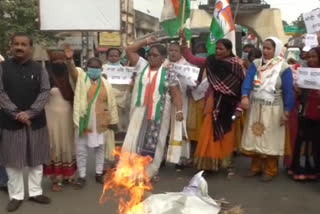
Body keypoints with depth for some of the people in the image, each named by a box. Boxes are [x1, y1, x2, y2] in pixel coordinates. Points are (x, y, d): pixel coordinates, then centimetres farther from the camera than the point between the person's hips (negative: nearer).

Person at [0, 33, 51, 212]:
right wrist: (16, 114, -15)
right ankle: (16, 195, 20)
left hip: (35, 120, 1)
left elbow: (45, 92, -4)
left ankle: (35, 192, 25)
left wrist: (29, 113, -16)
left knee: (36, 159, 10)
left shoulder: (39, 69, 2)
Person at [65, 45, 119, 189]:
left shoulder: (105, 84, 3)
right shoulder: (81, 78, -3)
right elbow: (73, 70, -25)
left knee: (100, 148, 14)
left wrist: (113, 120, 5)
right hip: (84, 122, -2)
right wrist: (69, 59, -45)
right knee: (81, 150, 5)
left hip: (101, 122, 2)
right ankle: (81, 176, 19)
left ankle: (99, 173, 29)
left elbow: (111, 103, 6)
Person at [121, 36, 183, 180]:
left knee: (154, 142, 7)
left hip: (158, 114, -2)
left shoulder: (169, 73, -1)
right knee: (135, 140, 2)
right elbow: (129, 51, 9)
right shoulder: (142, 66, 6)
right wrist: (146, 42, 5)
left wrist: (179, 110, -16)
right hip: (140, 112, 2)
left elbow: (176, 94, -4)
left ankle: (152, 171, 21)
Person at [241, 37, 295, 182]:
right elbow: (248, 81, -11)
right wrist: (245, 97, -29)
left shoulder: (284, 68, -7)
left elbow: (288, 91, -7)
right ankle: (256, 167, 25)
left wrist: (286, 112, -11)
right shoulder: (256, 64, 2)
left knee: (270, 139, 4)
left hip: (272, 109, -4)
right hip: (255, 107, 4)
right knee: (254, 137, 10)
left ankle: (270, 170, 17)